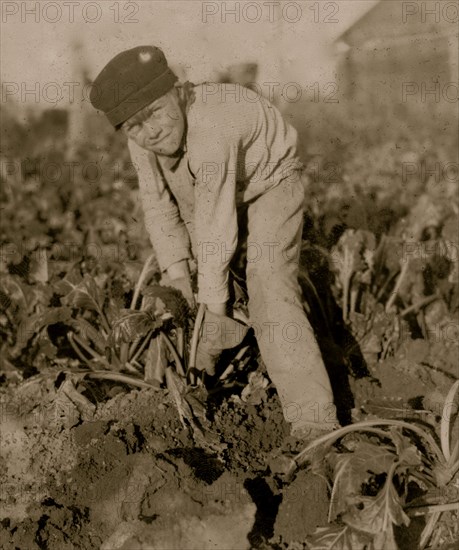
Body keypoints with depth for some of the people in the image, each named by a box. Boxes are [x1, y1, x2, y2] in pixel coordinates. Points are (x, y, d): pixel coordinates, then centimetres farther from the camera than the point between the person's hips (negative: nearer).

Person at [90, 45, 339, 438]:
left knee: (269, 291, -24)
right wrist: (178, 274, -14)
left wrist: (216, 307, -29)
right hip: (207, 193, 8)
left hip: (269, 184, -8)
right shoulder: (141, 135, -19)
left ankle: (315, 423, -27)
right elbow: (158, 202, -9)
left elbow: (216, 229, -37)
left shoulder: (210, 133, -42)